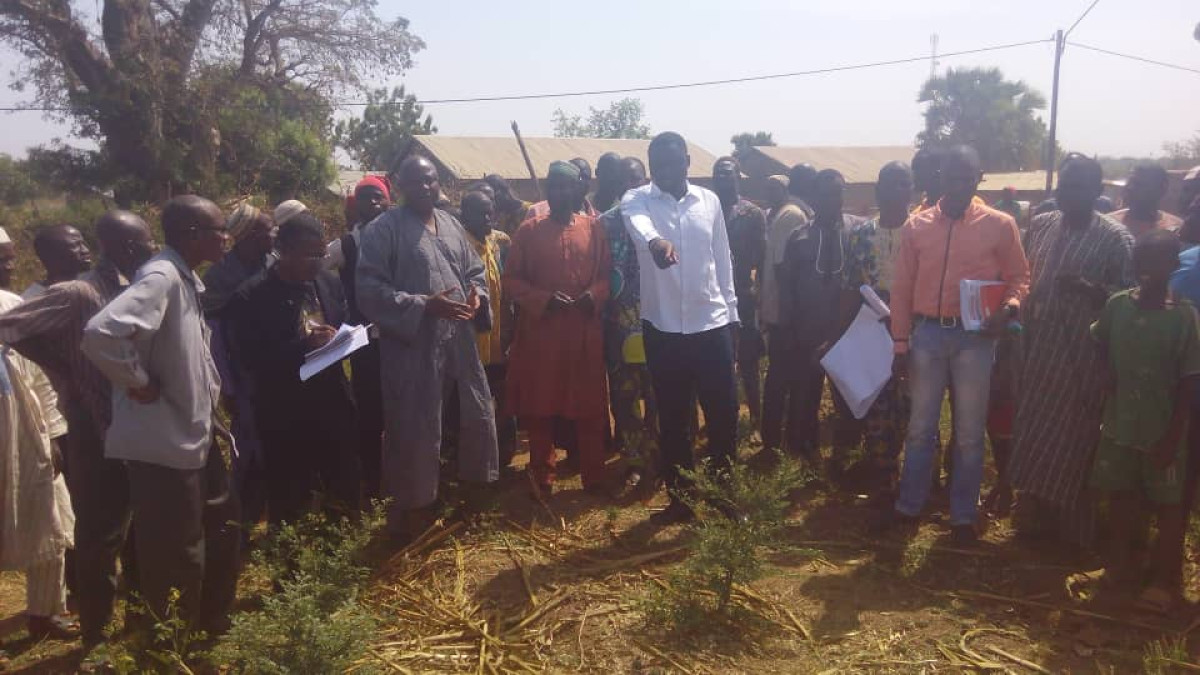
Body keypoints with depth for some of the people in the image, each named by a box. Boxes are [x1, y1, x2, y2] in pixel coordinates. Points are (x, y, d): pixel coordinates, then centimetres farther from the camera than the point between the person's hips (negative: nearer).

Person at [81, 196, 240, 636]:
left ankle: (212, 623, 38)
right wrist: (140, 384, -22)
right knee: (177, 554, 4)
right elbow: (100, 334, -35)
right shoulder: (161, 277, -21)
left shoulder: (186, 279, 9)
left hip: (194, 432, 10)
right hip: (164, 440, -10)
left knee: (222, 524, 20)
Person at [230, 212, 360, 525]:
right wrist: (304, 345, -26)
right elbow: (253, 359, -16)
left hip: (333, 404, 4)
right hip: (285, 415, -4)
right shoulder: (252, 296, -11)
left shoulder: (330, 281, 4)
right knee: (290, 505, 8)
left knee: (345, 493, 15)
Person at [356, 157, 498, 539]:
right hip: (412, 345, -6)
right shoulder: (384, 230, -8)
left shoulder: (451, 225, 12)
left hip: (459, 340, 6)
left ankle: (475, 487, 36)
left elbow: (475, 270, 20)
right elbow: (369, 289, -14)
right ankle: (411, 507, 20)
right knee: (415, 429, 2)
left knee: (478, 415, 15)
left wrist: (477, 296, -4)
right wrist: (424, 306, -21)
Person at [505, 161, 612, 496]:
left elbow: (607, 274, 7)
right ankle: (541, 480, 21)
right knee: (539, 408, 6)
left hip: (585, 332, 1)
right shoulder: (528, 231, 1)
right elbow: (511, 280, 0)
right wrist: (544, 299, -14)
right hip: (540, 332, -1)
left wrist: (593, 296, -13)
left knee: (590, 406, 7)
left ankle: (595, 477, 21)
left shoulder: (594, 228, 5)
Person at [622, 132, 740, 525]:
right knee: (673, 420, 9)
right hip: (663, 328, -1)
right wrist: (654, 240, -51)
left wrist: (731, 313, 9)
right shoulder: (637, 200, -2)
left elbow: (723, 260, 11)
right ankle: (680, 499, 22)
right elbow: (638, 223, -28)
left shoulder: (709, 201, 6)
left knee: (724, 414, 4)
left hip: (712, 324, 2)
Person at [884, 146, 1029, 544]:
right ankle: (909, 506, 24)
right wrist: (900, 342, 2)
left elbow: (1019, 276, 5)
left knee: (969, 433, 7)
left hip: (974, 336, -1)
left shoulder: (1000, 225, 0)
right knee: (920, 428, 11)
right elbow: (902, 287, 5)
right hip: (927, 333, 2)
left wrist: (1009, 307, -17)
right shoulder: (916, 226, 4)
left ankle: (963, 516, 20)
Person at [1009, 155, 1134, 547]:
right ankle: (1034, 515, 25)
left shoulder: (1115, 238, -5)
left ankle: (1070, 526, 19)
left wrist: (1088, 288, -22)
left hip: (1082, 355, -4)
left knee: (1071, 438, 4)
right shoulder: (1040, 226, 9)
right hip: (1036, 348, 5)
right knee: (1031, 432, 10)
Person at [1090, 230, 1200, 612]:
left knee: (1168, 504, 7)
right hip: (1119, 424, 4)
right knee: (1121, 495, 17)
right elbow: (1099, 353, 7)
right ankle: (1121, 564, 34)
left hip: (1162, 431, -4)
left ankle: (1165, 581, 19)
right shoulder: (1117, 305, -2)